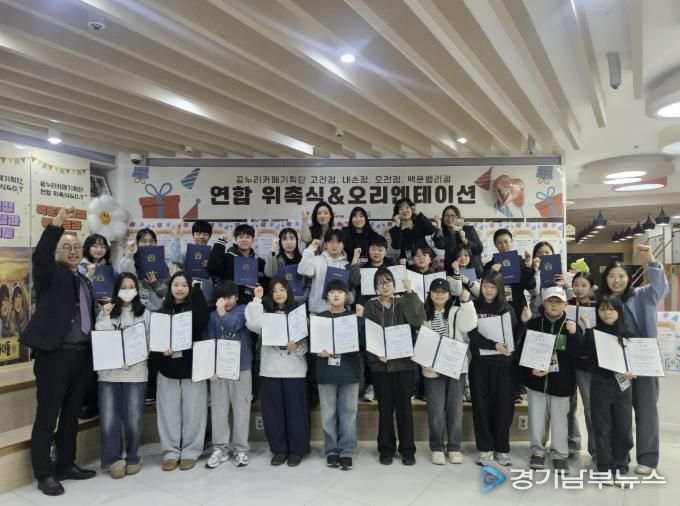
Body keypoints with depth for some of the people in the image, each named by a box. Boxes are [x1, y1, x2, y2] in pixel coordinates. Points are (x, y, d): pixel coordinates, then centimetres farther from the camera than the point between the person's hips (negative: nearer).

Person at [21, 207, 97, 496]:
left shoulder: (85, 281, 17)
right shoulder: (51, 272, -2)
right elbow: (39, 256, -24)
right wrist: (57, 224, -36)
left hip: (81, 355, 7)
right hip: (54, 353, -6)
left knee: (71, 414, 15)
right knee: (47, 416, 3)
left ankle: (66, 465, 28)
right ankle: (44, 474, 15)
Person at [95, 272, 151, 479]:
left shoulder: (145, 313, 5)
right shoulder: (106, 313, 9)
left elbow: (149, 343, 3)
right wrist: (105, 317, -9)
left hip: (136, 372, -1)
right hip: (109, 372, 1)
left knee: (133, 419, 3)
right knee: (109, 420, -3)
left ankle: (132, 458, 21)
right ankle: (113, 459, 14)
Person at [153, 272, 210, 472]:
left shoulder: (195, 308, 2)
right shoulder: (162, 311, 6)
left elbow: (204, 321, -21)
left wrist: (197, 290, -22)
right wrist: (161, 351, -15)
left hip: (193, 367, -1)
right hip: (167, 368, 2)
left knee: (192, 411, 3)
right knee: (169, 411, 7)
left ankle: (190, 451, 16)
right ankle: (171, 451, 20)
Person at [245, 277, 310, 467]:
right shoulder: (265, 312, 7)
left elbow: (307, 340, 0)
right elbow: (254, 325, -15)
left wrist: (297, 347, -22)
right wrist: (257, 299, -8)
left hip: (294, 369, -2)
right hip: (270, 369, 2)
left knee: (295, 410, 4)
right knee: (273, 411, 8)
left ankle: (297, 450, 17)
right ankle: (279, 449, 22)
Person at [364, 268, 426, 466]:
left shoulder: (403, 304, 5)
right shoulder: (370, 307, 3)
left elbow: (418, 320, -14)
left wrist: (410, 293, -19)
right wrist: (377, 354, -17)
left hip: (403, 363, 0)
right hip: (380, 365, 0)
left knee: (404, 407, 5)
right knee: (385, 408, 7)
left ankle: (407, 449, 18)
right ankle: (386, 449, 20)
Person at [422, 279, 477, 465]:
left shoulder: (457, 311, 2)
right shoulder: (424, 314, 3)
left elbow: (469, 325, -17)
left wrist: (466, 301, -21)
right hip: (433, 369, 0)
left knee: (455, 408, 8)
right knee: (436, 409, 4)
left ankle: (454, 447, 21)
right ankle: (437, 448, 18)